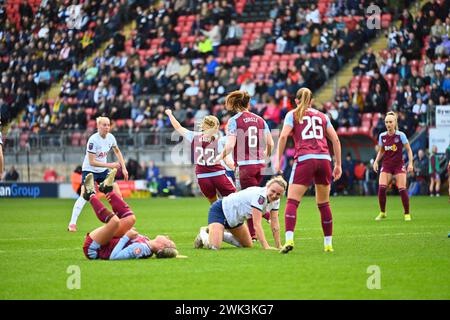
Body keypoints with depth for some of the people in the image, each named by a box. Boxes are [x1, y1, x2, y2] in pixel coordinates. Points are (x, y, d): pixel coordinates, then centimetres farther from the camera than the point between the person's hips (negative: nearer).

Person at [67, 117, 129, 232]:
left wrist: (123, 168, 10)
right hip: (89, 170, -6)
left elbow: (117, 151, 15)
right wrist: (110, 165, -24)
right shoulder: (93, 140, -24)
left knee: (117, 194, 0)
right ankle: (72, 224, -21)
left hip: (103, 170, 7)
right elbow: (92, 162, -24)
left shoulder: (110, 137, -4)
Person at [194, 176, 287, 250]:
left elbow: (275, 224, -5)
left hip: (235, 218, 9)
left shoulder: (275, 200, -9)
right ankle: (203, 234, 7)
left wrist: (278, 246, -12)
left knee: (248, 245, 18)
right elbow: (257, 225, -36)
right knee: (214, 246, -27)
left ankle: (220, 234, 29)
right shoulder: (260, 196, -34)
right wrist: (266, 246, -42)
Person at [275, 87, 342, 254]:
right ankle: (328, 243, 15)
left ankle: (289, 239, -23)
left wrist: (278, 159, 0)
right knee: (324, 204, 14)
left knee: (292, 202, -5)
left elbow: (283, 136, -3)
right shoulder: (322, 116, 21)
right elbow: (335, 139, 14)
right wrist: (338, 164, 17)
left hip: (304, 160, -3)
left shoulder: (293, 114, 12)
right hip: (324, 159, 3)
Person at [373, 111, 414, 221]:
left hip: (399, 165, -3)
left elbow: (409, 150, -2)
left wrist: (410, 163, -12)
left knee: (402, 189, -11)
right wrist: (376, 161, 3)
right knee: (381, 188, -15)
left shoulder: (400, 135, -9)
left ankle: (407, 214, 5)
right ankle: (382, 213, 2)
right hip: (386, 166, 3)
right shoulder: (382, 136, 1)